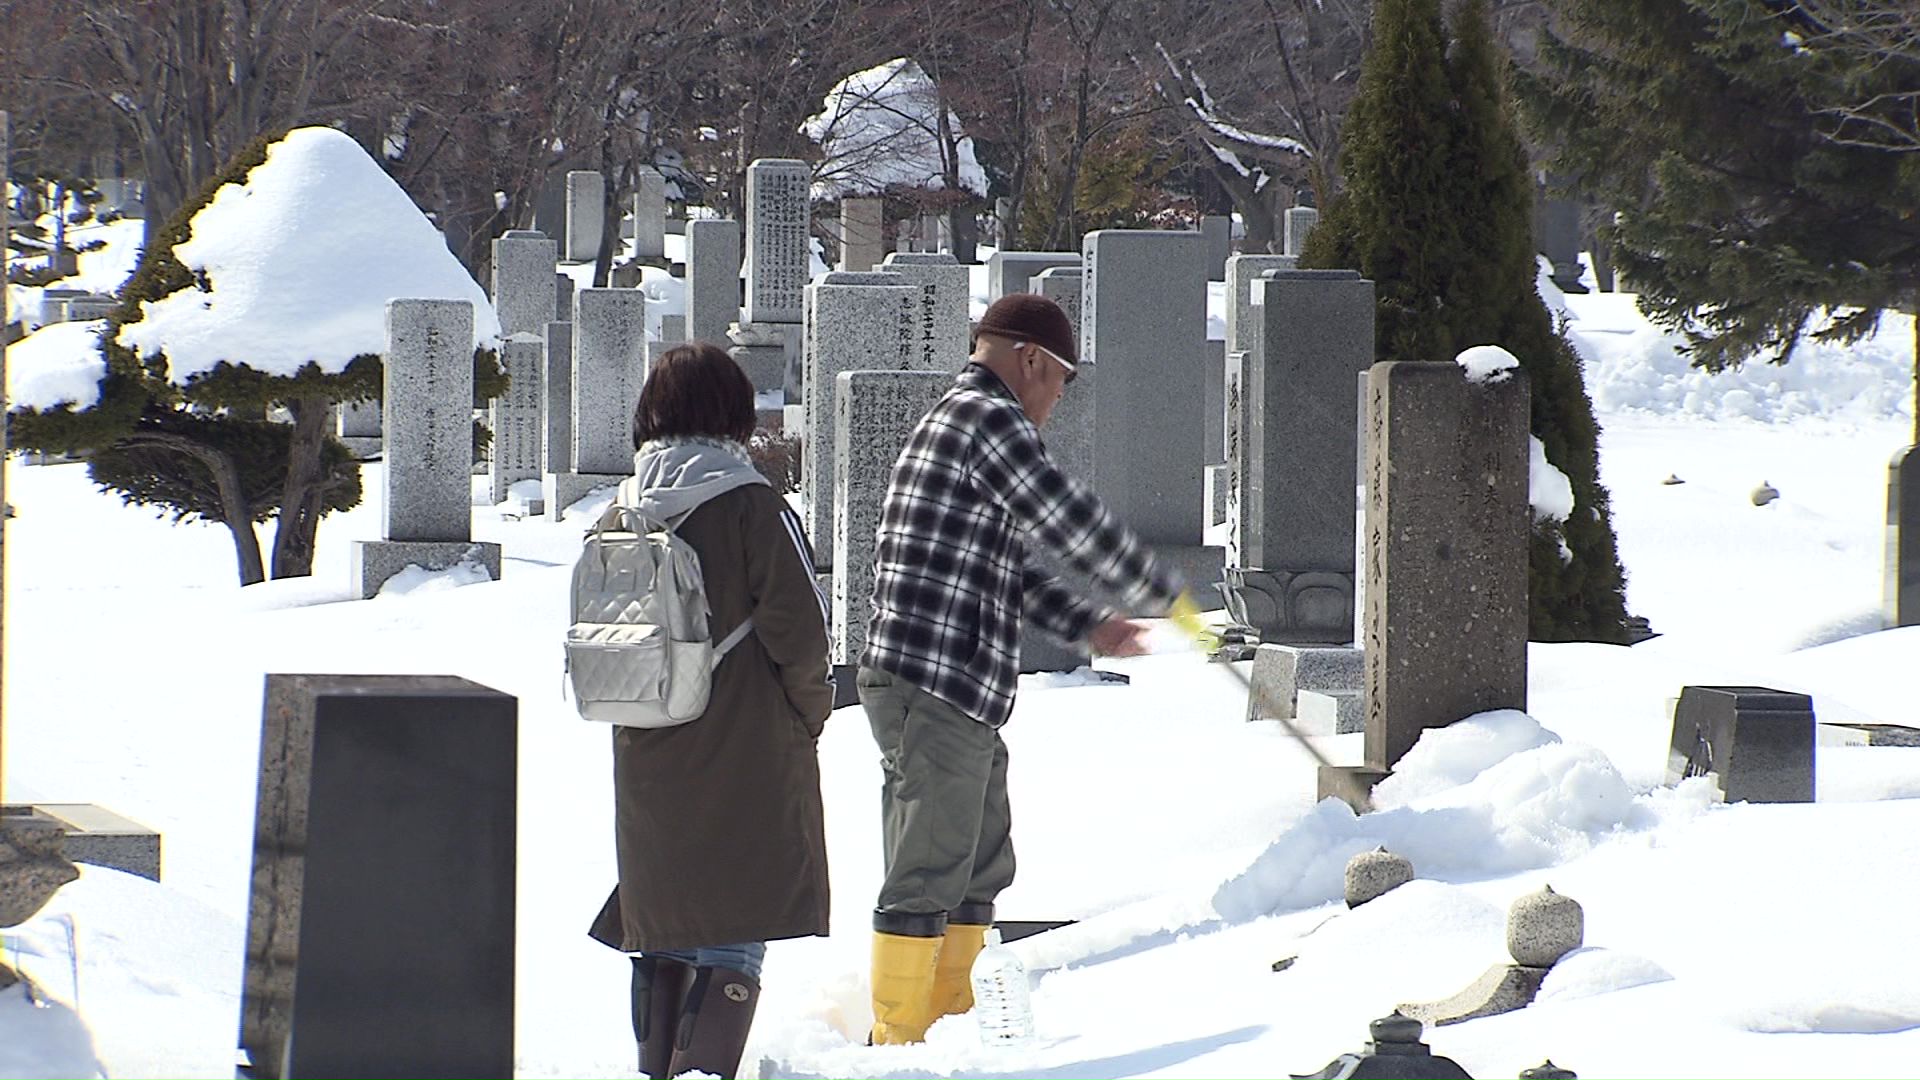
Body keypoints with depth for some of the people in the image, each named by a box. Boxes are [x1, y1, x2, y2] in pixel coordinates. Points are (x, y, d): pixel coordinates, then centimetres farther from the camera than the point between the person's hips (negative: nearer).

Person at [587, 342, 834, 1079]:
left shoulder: (625, 514, 3)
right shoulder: (749, 506, -12)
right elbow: (797, 628, -13)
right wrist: (810, 708, 3)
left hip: (647, 760, 5)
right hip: (747, 758, -5)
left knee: (661, 929, 16)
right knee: (735, 935, -4)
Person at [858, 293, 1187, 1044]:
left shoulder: (951, 423, 24)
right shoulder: (988, 419, -10)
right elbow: (1071, 522, -12)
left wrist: (1085, 625, 22)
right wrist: (1158, 593, 1)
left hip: (960, 699, 11)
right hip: (934, 689, -11)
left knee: (978, 870, 18)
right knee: (927, 874, -8)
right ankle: (897, 1045, -5)